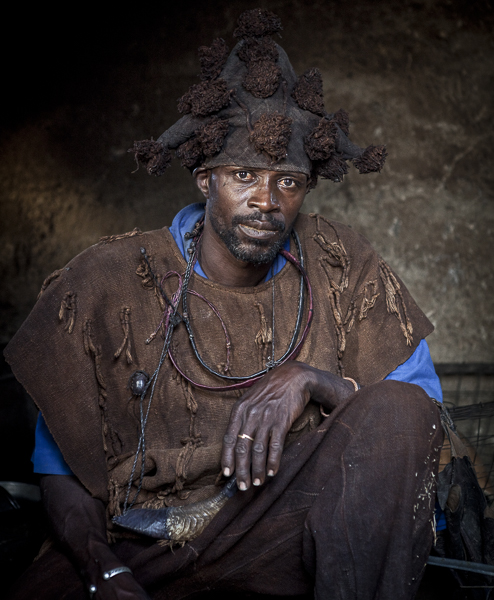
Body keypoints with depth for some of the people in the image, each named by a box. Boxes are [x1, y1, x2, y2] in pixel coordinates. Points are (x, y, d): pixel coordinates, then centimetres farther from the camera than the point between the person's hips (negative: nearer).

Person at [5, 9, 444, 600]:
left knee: (396, 406, -22)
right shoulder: (111, 279, -3)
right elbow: (59, 461, 1)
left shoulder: (341, 269, 0)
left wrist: (312, 382, -18)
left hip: (283, 524, 2)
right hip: (135, 544, -1)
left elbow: (422, 415, 0)